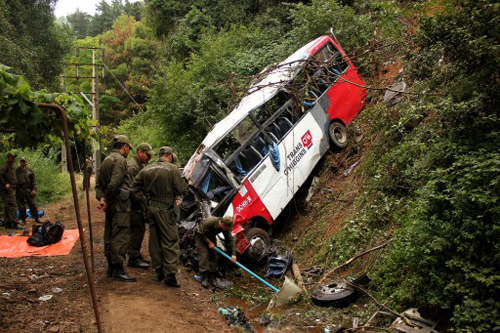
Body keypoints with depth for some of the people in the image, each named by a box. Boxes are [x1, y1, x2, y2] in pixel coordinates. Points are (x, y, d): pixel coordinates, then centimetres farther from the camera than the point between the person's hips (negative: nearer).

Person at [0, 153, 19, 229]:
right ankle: (14, 223, -14)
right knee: (13, 205, -13)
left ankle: (8, 223, 19)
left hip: (12, 189, 10)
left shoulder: (12, 167, 18)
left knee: (8, 207, 13)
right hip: (8, 189, -10)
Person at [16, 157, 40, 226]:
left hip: (28, 190, 1)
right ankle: (23, 220, 13)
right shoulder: (16, 171, 5)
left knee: (33, 205, 0)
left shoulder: (30, 171, 9)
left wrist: (34, 189, -1)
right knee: (21, 206, 3)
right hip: (20, 191, -1)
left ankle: (36, 218, 11)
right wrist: (15, 191, 0)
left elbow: (34, 181, 9)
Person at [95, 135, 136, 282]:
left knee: (110, 236, 15)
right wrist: (107, 201, -11)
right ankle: (118, 270, -3)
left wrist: (101, 198, -2)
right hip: (120, 205, -10)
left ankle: (111, 267, 24)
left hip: (111, 205, 10)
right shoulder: (120, 160, -13)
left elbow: (99, 183, 12)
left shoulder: (106, 160, 18)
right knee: (121, 236, -6)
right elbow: (114, 184, -24)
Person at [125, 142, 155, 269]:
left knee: (140, 230, 15)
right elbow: (132, 188, -24)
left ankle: (136, 255, 26)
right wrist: (141, 202, -19)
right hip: (135, 206, -10)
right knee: (137, 231, -5)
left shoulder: (141, 165, 16)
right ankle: (133, 258, 5)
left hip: (140, 205, 10)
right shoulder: (132, 167, -17)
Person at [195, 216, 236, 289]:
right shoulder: (210, 222, -38)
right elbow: (201, 233, -28)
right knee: (204, 254, -17)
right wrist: (209, 242, -23)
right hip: (201, 236, -6)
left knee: (213, 255, 0)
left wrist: (233, 254, -20)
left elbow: (230, 240, -15)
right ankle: (205, 277, -14)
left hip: (211, 237, 6)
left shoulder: (226, 228, -19)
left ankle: (213, 277, 7)